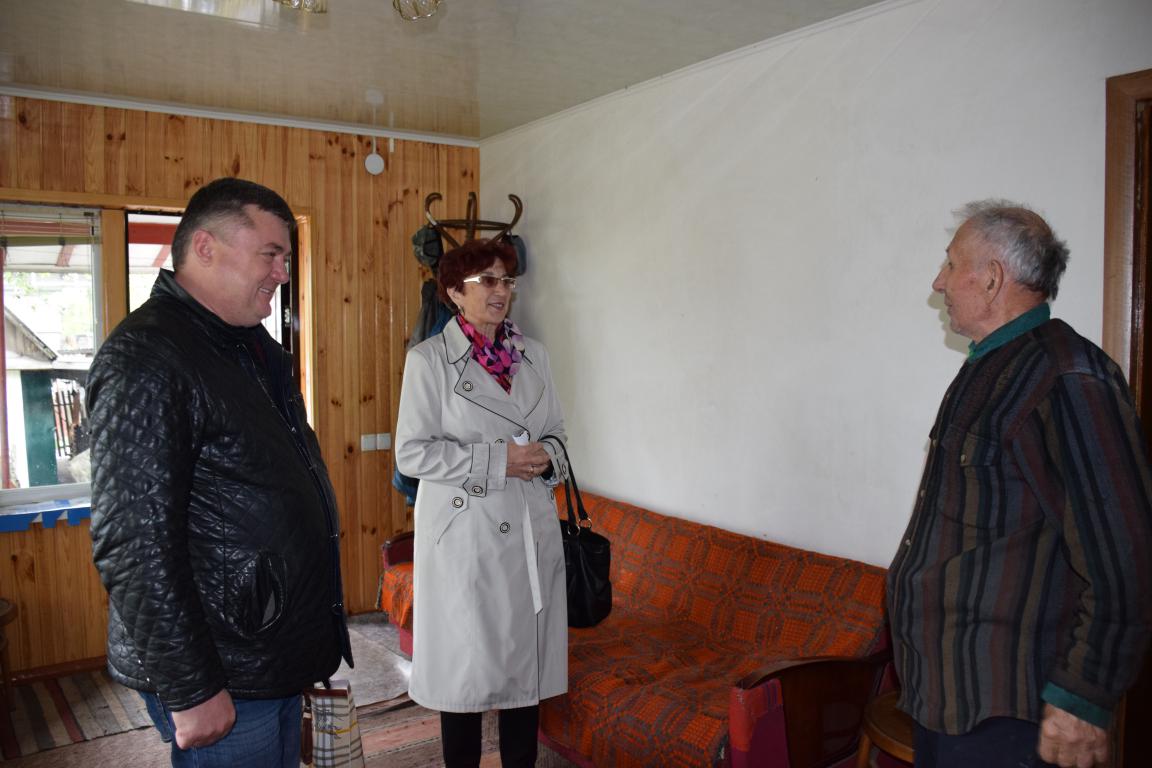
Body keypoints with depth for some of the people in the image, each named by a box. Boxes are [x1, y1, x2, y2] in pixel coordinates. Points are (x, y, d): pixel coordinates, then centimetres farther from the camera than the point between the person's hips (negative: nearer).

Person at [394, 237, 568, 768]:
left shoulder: (533, 355, 10)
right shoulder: (428, 358, -5)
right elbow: (412, 452, -9)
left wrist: (547, 457, -6)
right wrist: (496, 460, -16)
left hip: (532, 532, 5)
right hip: (463, 536, -4)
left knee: (528, 660, 12)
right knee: (466, 664, 5)